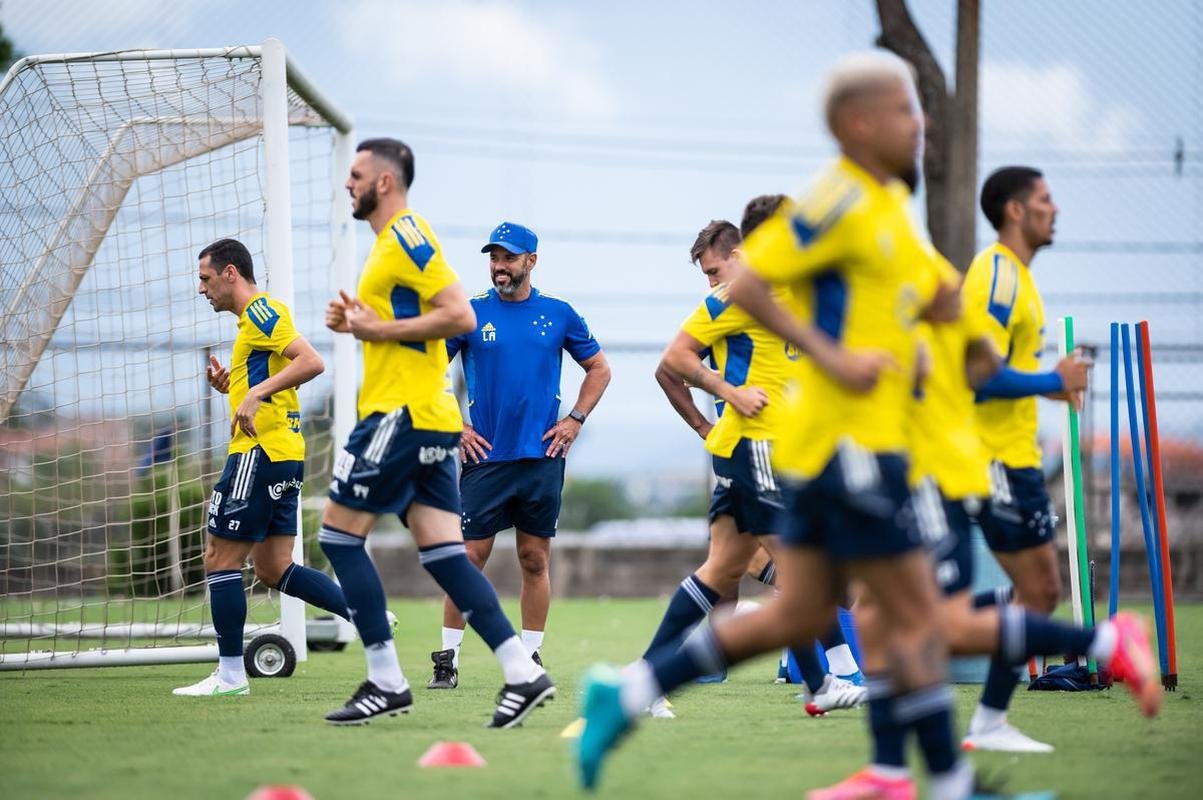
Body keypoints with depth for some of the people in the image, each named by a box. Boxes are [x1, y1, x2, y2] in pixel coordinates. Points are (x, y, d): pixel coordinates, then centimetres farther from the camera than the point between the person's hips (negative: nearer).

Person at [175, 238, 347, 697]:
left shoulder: (261, 311, -9)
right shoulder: (256, 318, 22)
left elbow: (311, 362, -22)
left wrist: (256, 392, -28)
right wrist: (231, 386, 12)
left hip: (260, 453, -10)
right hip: (284, 453, 10)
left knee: (221, 558, -5)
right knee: (274, 569, 10)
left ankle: (230, 675, -2)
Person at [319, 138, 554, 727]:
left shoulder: (406, 235, -11)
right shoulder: (392, 240, 20)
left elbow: (459, 315, -20)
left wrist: (378, 328, -16)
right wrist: (356, 321, 12)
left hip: (402, 413, -10)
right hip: (428, 418, 10)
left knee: (339, 534, -4)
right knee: (443, 553, 4)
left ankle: (386, 683, -4)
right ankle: (523, 673, -3)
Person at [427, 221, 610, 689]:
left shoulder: (558, 314, 6)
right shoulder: (469, 313, 1)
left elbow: (599, 369, 16)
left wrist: (575, 419, 5)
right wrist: (452, 427, -1)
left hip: (542, 457, 1)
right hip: (485, 457, -1)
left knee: (535, 559, 5)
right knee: (469, 559, -4)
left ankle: (530, 656, 13)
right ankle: (447, 657, 2)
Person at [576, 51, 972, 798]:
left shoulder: (887, 203, 16)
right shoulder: (842, 201, -14)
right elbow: (748, 286, -18)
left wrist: (933, 299, 4)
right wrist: (834, 358, -21)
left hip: (823, 448, 10)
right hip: (848, 439, -10)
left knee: (799, 615, 11)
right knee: (917, 612, -4)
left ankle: (627, 692, 13)